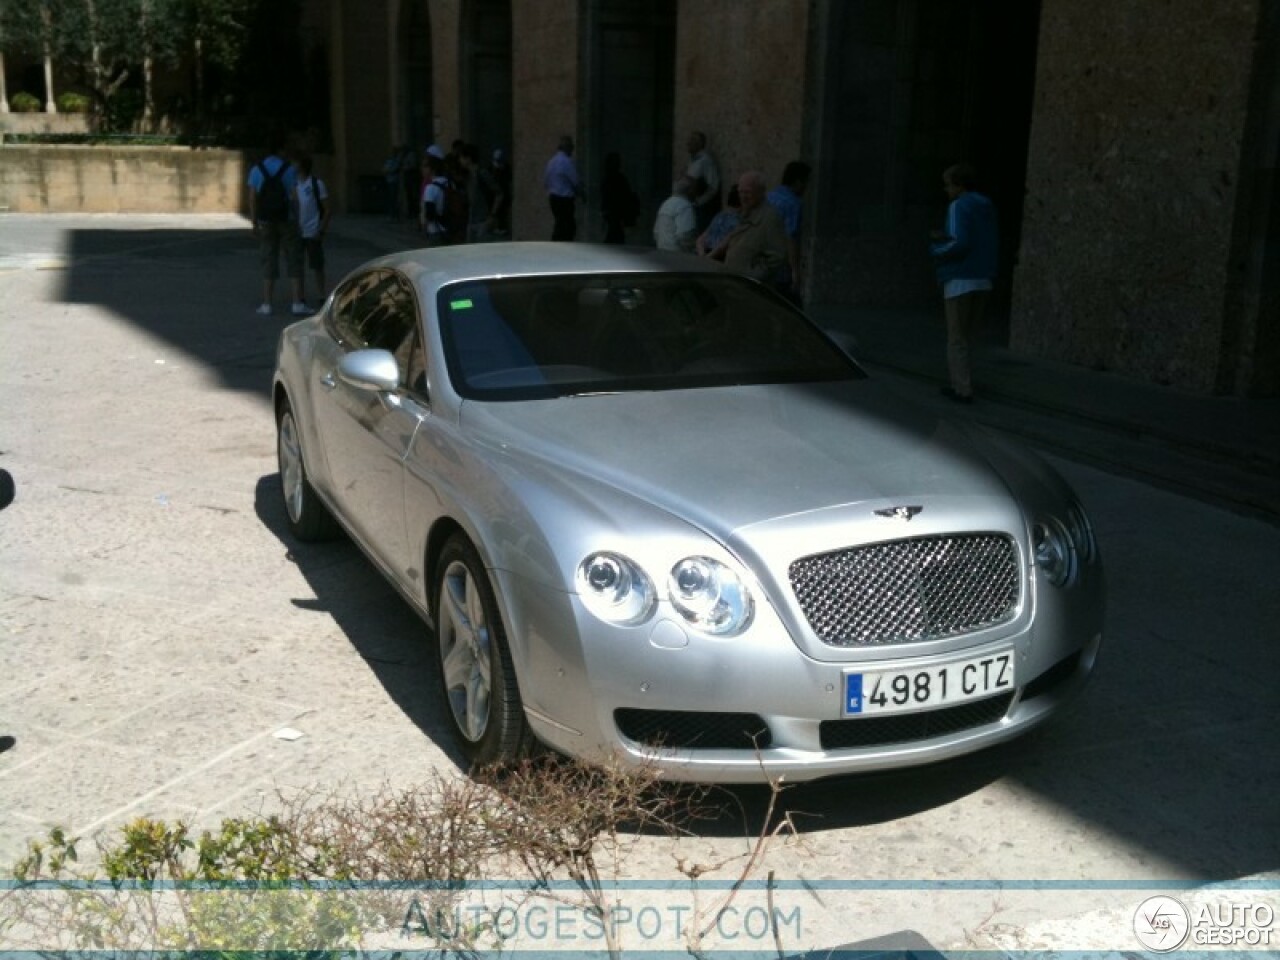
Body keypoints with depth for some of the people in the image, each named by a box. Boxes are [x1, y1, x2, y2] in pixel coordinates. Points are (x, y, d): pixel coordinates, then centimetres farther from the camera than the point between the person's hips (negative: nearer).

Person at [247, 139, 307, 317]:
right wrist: (298, 221, -4)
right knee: (293, 261, 3)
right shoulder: (289, 169, -2)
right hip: (286, 219, -2)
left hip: (266, 222, 2)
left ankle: (266, 304, 4)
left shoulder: (256, 170, 3)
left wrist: (254, 223, 4)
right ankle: (297, 303, -1)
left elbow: (252, 199, 0)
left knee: (268, 262, 7)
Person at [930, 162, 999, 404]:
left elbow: (960, 245, -21)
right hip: (983, 281, 7)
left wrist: (936, 249, -3)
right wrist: (946, 238, 12)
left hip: (960, 280, -7)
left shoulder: (959, 207, -10)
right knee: (963, 334, 17)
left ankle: (963, 390, -4)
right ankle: (957, 382, 19)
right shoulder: (988, 208, 15)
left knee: (956, 339, -1)